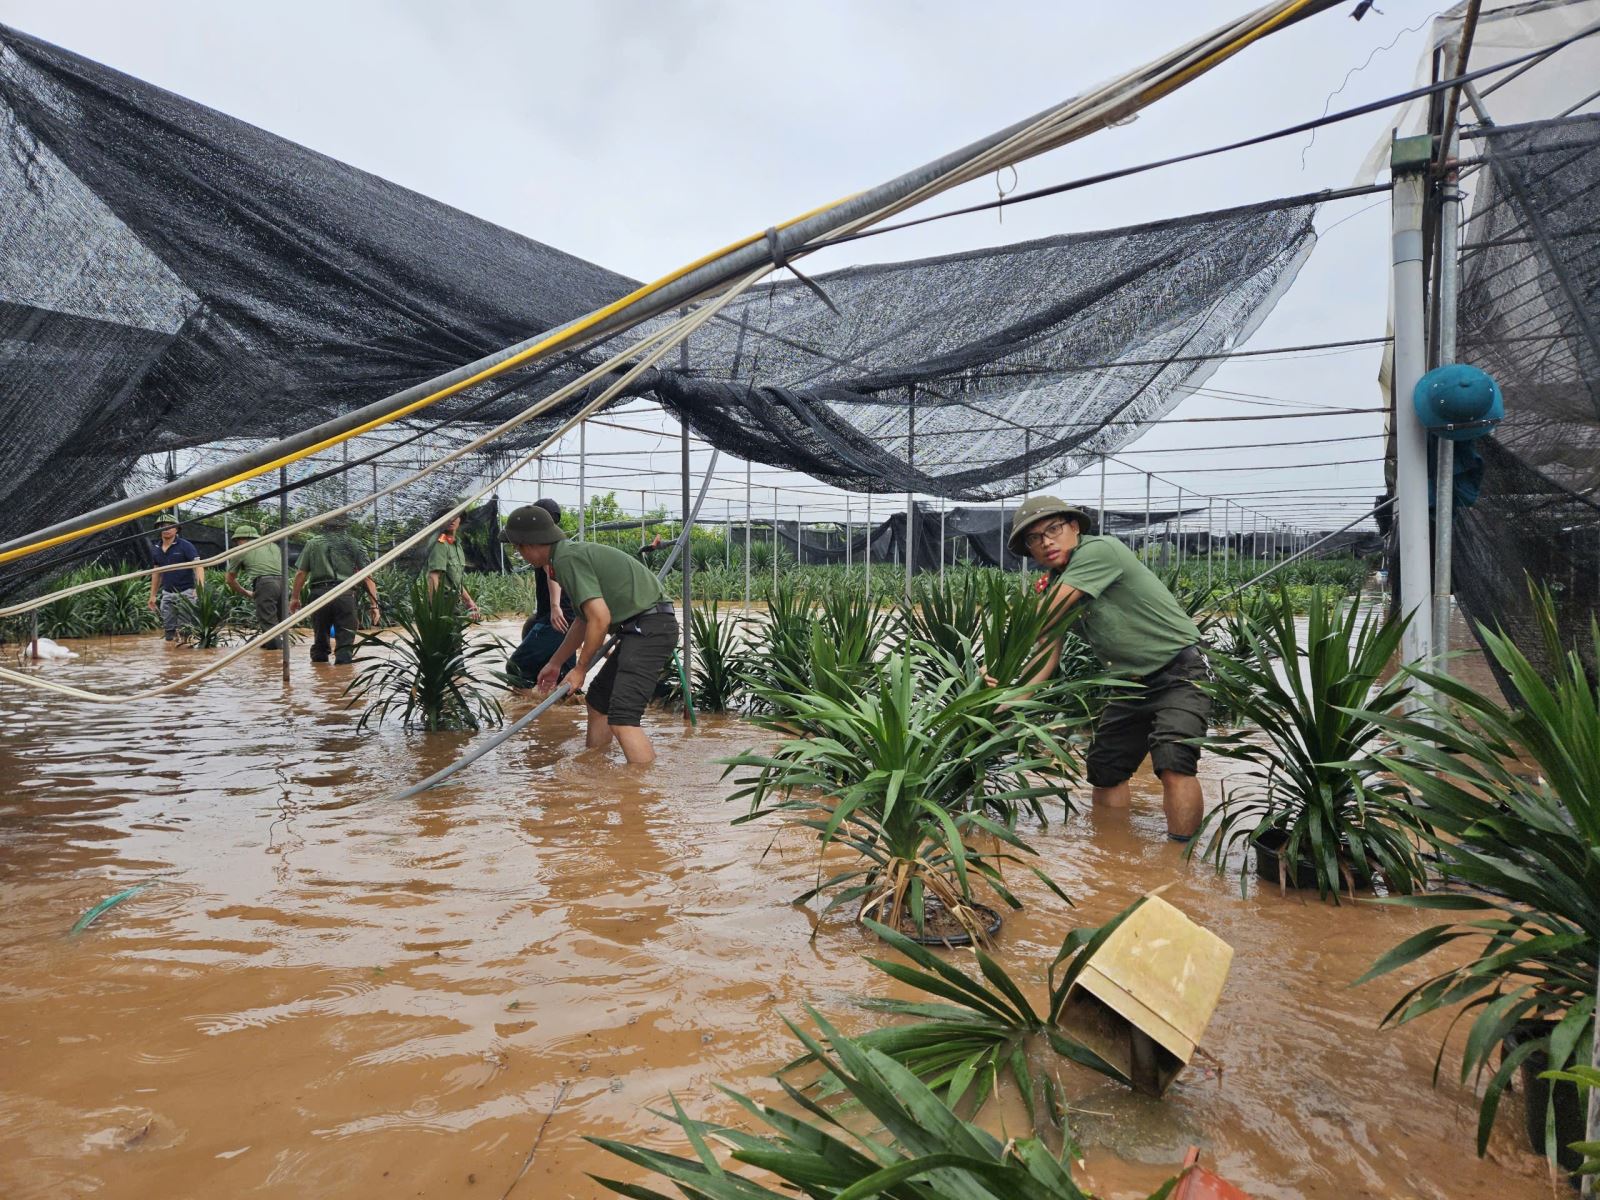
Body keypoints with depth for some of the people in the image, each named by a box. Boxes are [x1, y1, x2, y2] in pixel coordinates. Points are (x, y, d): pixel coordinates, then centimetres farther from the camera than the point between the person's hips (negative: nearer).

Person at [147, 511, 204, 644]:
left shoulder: (185, 545, -9)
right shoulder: (156, 550, 9)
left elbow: (198, 565, -17)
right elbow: (157, 573, 20)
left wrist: (201, 587, -32)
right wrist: (153, 595, 20)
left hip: (185, 592, -6)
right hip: (167, 593, 6)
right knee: (168, 629, 9)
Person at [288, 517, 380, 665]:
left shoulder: (313, 543, 12)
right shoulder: (353, 544, 10)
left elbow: (300, 573, 8)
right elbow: (367, 576, 2)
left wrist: (294, 598, 18)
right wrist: (374, 603, 2)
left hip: (319, 594, 2)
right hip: (345, 595, -2)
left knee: (320, 638, 16)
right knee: (346, 641, -1)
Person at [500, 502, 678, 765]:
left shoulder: (568, 558, -13)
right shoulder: (574, 553, 19)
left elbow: (600, 618, -22)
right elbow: (584, 619, 30)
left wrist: (580, 669, -7)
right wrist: (555, 663, 38)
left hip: (649, 628, -11)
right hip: (640, 629, 11)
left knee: (621, 719, -19)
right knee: (598, 701, 21)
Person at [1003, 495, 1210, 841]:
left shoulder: (1099, 550, -20)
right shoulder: (1055, 585, 6)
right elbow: (1048, 649, 0)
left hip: (1180, 673, -8)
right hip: (1133, 684, 9)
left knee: (1173, 763, -24)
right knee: (1105, 768, 11)